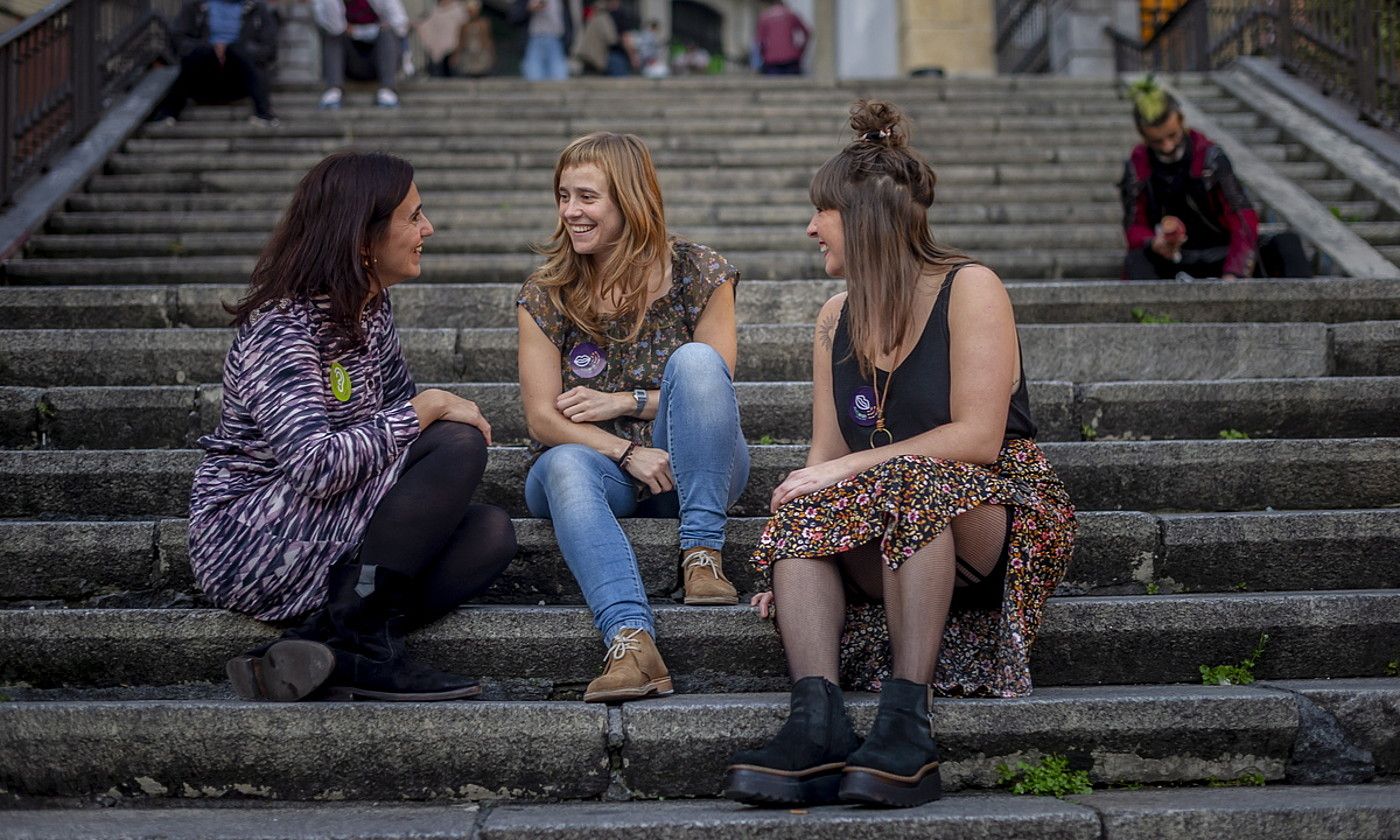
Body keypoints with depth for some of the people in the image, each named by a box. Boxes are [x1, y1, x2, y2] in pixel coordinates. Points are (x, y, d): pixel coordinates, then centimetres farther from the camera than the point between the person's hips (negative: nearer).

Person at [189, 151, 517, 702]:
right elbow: (315, 465, -32)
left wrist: (448, 409, 0)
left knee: (491, 533, -13)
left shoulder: (371, 307, 8)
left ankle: (317, 650, -21)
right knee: (455, 446, -21)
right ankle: (357, 643, -20)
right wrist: (428, 409, -21)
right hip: (249, 542, -9)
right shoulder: (280, 329, -20)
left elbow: (398, 398, 24)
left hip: (328, 529, 9)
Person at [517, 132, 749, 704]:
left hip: (694, 471, 0)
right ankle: (630, 640, -55)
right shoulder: (545, 296, 1)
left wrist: (623, 402, -13)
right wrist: (629, 453, -20)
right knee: (565, 465, -36)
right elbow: (542, 418, -4)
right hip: (596, 464, 0)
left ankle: (702, 551, -28)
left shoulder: (699, 274, -1)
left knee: (694, 360, -27)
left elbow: (713, 388, -2)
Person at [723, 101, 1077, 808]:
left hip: (997, 517, -5)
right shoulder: (836, 319, 14)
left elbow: (977, 437, -16)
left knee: (912, 483, -36)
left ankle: (906, 719, -41)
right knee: (803, 513, -24)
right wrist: (790, 573, -9)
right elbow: (826, 456, 7)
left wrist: (848, 468, -18)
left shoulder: (969, 290, -6)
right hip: (892, 555, 5)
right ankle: (817, 722, -42)